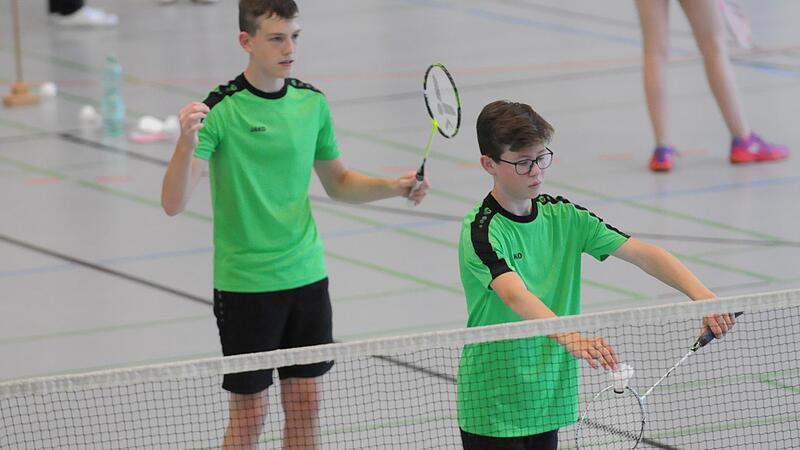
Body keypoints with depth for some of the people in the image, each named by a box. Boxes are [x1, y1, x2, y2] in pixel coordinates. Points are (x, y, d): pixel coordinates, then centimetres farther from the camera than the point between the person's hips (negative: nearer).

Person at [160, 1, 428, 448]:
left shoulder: (312, 102, 3)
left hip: (307, 276, 5)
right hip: (245, 283, -5)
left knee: (306, 403, 9)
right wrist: (187, 142, -39)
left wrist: (394, 186, 1)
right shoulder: (220, 110, -15)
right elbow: (174, 203, -22)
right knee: (249, 413, 2)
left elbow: (338, 181, 18)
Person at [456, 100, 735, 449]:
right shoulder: (482, 230, -15)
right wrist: (571, 338, -50)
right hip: (493, 411, -6)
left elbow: (641, 252, -4)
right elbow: (515, 296, -33)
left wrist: (703, 296, -20)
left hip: (549, 402, 6)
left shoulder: (564, 217, 4)